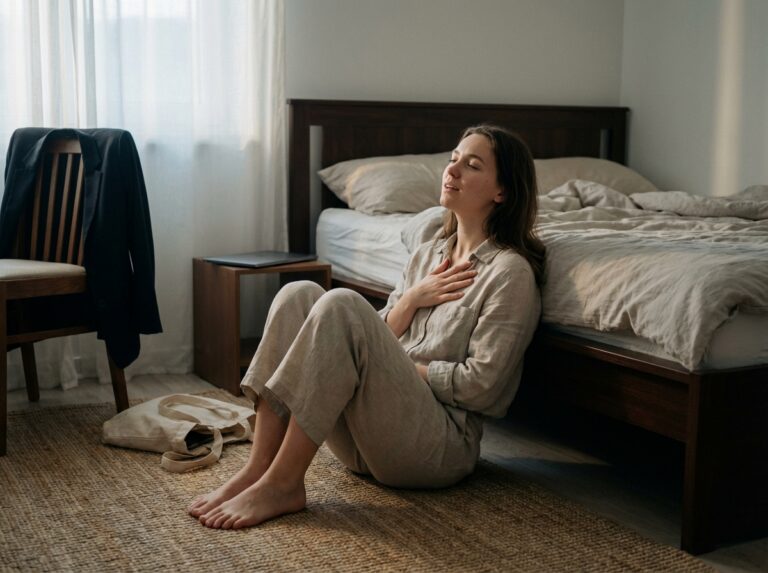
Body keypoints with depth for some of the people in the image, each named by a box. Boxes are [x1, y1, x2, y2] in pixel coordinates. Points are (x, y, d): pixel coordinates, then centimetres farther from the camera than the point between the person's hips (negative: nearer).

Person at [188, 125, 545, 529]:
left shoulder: (511, 271, -4)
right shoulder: (428, 254, 19)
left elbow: (479, 385, -11)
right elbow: (377, 339, 15)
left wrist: (397, 365, -4)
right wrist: (412, 299, -1)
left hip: (443, 443, -7)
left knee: (341, 304, -26)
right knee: (299, 294, -10)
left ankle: (282, 483, -23)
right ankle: (258, 467, -19)